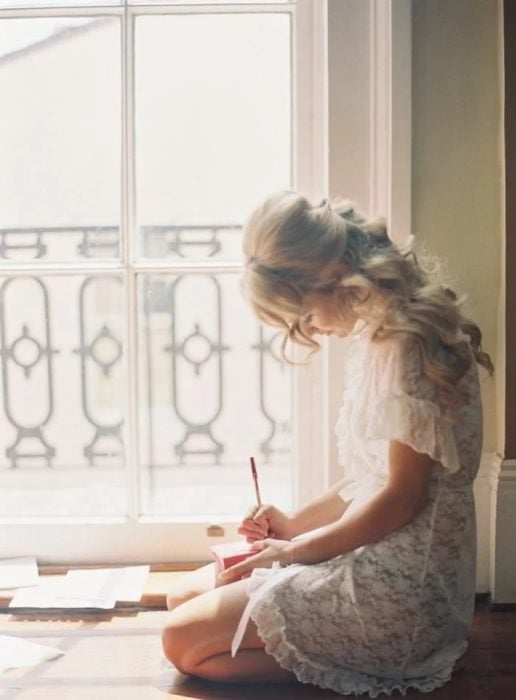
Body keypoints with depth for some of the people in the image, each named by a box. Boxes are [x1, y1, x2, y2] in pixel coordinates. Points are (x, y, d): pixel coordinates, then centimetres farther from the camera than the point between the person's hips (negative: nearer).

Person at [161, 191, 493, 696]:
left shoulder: (406, 343, -18)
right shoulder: (380, 335, 12)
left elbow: (401, 496, -19)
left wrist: (295, 549, -10)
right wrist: (296, 524, 9)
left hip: (402, 578, -11)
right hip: (377, 554, 11)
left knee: (183, 640, -12)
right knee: (185, 596, 12)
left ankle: (359, 659, -8)